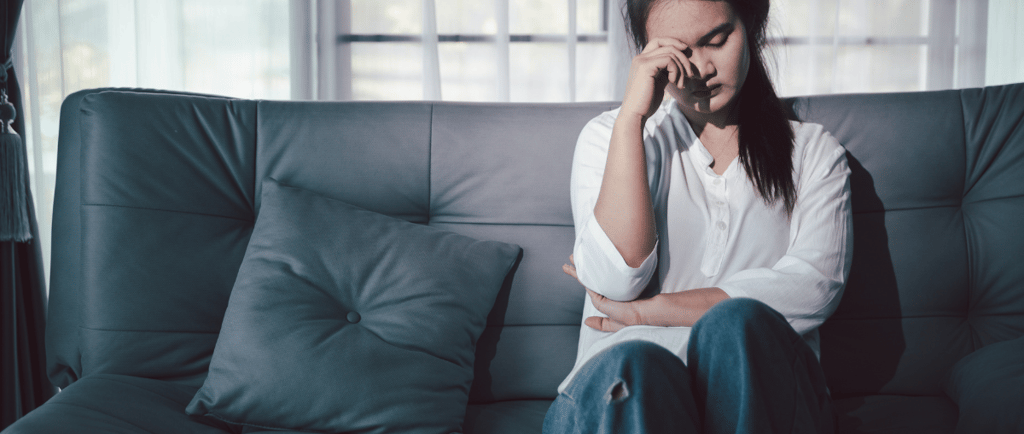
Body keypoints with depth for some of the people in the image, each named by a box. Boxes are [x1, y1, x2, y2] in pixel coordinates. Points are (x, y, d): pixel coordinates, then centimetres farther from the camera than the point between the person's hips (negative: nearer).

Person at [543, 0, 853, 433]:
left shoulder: (813, 151, 14)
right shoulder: (610, 136, 12)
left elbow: (815, 286, -6)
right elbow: (618, 278, -7)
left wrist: (647, 312, -9)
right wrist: (632, 114, -10)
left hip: (758, 386, 1)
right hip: (627, 392, -1)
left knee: (736, 325, -33)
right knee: (634, 366, -36)